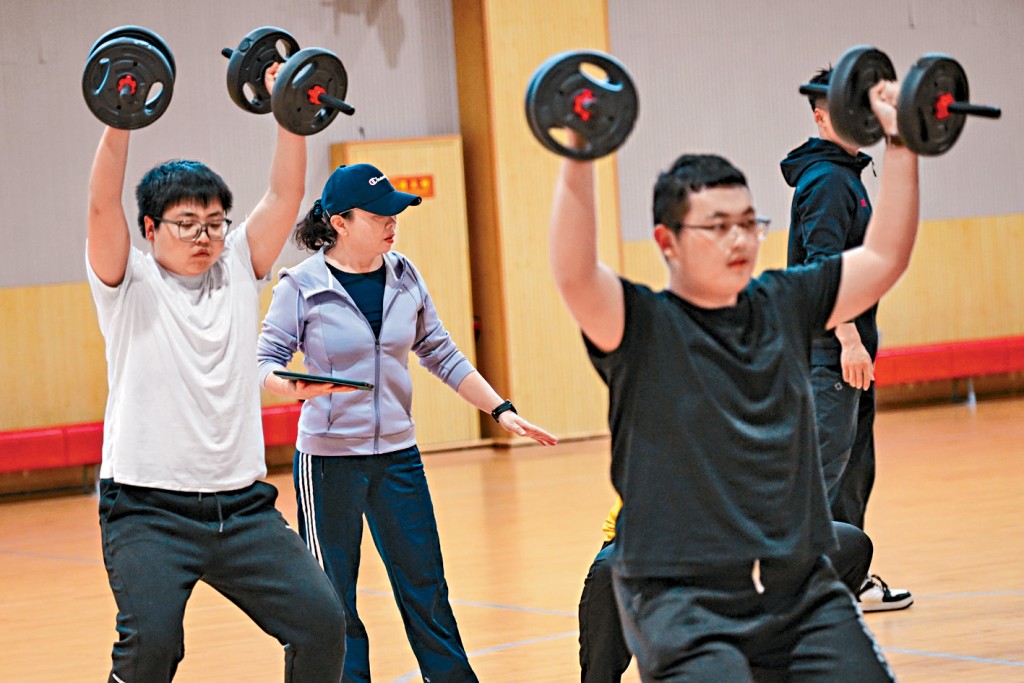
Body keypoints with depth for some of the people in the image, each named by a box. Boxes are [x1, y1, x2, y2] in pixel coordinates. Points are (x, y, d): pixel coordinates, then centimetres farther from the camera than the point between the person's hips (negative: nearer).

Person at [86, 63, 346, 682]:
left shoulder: (238, 271, 11)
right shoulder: (128, 283, 1)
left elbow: (286, 195, 4)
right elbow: (103, 205, -14)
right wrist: (120, 122, -23)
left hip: (241, 504, 4)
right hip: (149, 508, -4)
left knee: (322, 623, -6)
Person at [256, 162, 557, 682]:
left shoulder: (404, 276, 4)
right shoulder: (301, 285, -9)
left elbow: (441, 355, 12)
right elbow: (266, 363, -6)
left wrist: (501, 410, 7)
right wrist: (296, 386, -28)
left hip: (398, 455, 4)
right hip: (328, 460, -4)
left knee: (426, 590, 9)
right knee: (333, 599, 3)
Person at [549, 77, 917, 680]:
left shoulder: (783, 307, 12)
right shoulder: (641, 326, -3)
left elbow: (884, 258, 17)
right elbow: (574, 275, -22)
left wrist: (902, 144, 11)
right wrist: (579, 160, -32)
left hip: (801, 588, 5)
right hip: (681, 596, -5)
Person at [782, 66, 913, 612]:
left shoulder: (844, 174, 19)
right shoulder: (827, 179, -12)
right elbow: (825, 266, -21)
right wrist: (848, 339, -26)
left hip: (847, 342, 10)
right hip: (830, 345, -10)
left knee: (855, 467, 12)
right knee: (826, 463, -12)